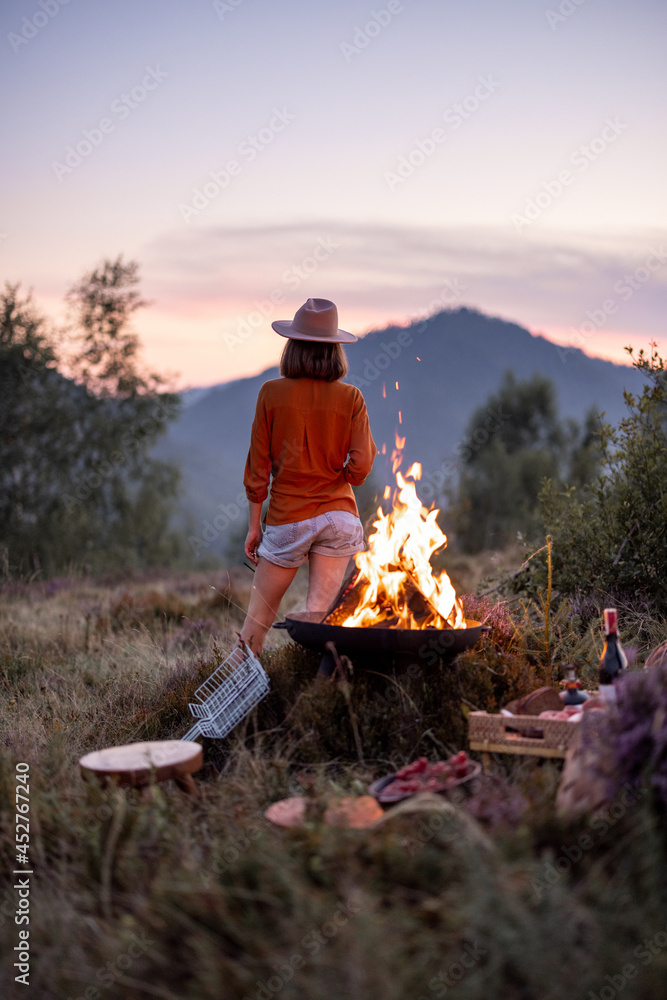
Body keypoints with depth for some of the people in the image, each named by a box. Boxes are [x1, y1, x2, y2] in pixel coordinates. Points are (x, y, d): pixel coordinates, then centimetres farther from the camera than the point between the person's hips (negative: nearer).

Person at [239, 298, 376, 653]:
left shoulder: (271, 393, -4)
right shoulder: (350, 398, -3)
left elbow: (258, 467, -2)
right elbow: (360, 466, -7)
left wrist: (254, 525, 5)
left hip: (288, 517, 0)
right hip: (338, 514, 1)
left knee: (258, 617, 10)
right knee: (318, 617, 1)